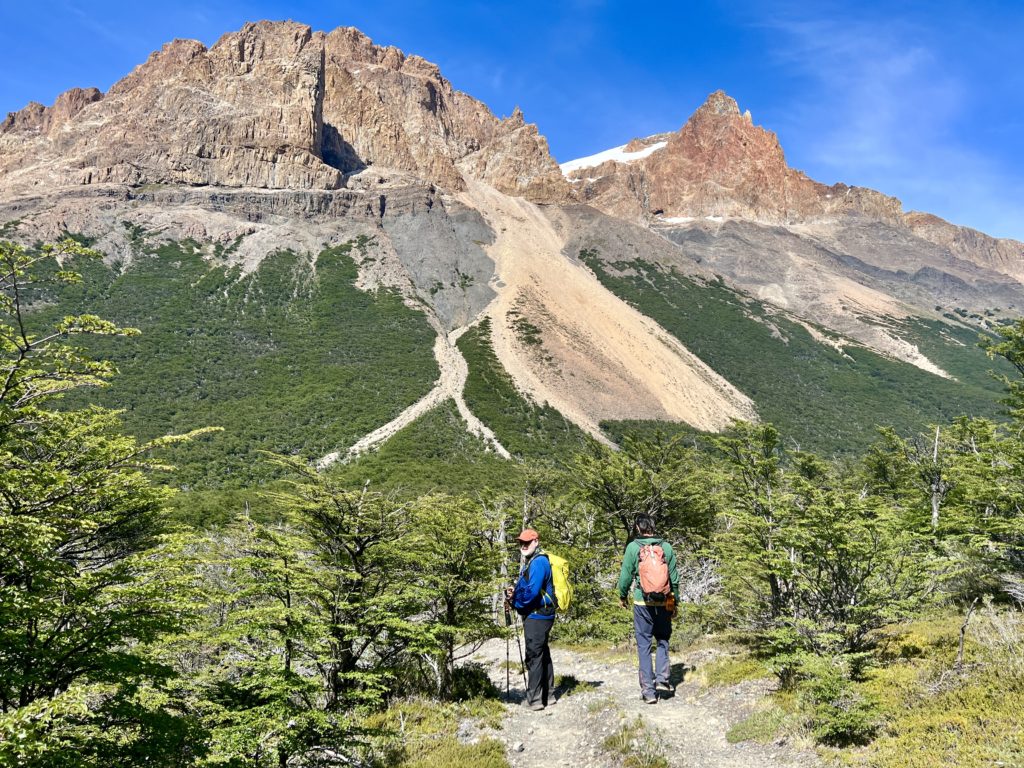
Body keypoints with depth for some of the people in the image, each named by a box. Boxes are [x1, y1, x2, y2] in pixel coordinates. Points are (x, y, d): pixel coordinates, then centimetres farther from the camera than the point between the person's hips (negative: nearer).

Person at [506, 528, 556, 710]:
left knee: (534, 657, -6)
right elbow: (527, 587, 23)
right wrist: (515, 592, 4)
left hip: (537, 616, -11)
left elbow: (533, 591, -23)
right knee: (543, 655, 16)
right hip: (538, 616, 11)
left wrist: (516, 602, -9)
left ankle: (534, 699, -2)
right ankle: (548, 695, 24)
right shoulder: (530, 561, 16)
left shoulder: (538, 562, -16)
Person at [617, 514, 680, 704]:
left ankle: (648, 690, 6)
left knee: (644, 645, 6)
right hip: (664, 602, 2)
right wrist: (675, 600, 17)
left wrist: (622, 596, 15)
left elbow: (626, 575, -2)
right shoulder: (666, 546, 0)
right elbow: (674, 577, 5)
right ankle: (661, 678, 8)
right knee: (663, 639, 22)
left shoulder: (633, 547, -6)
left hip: (642, 602, -2)